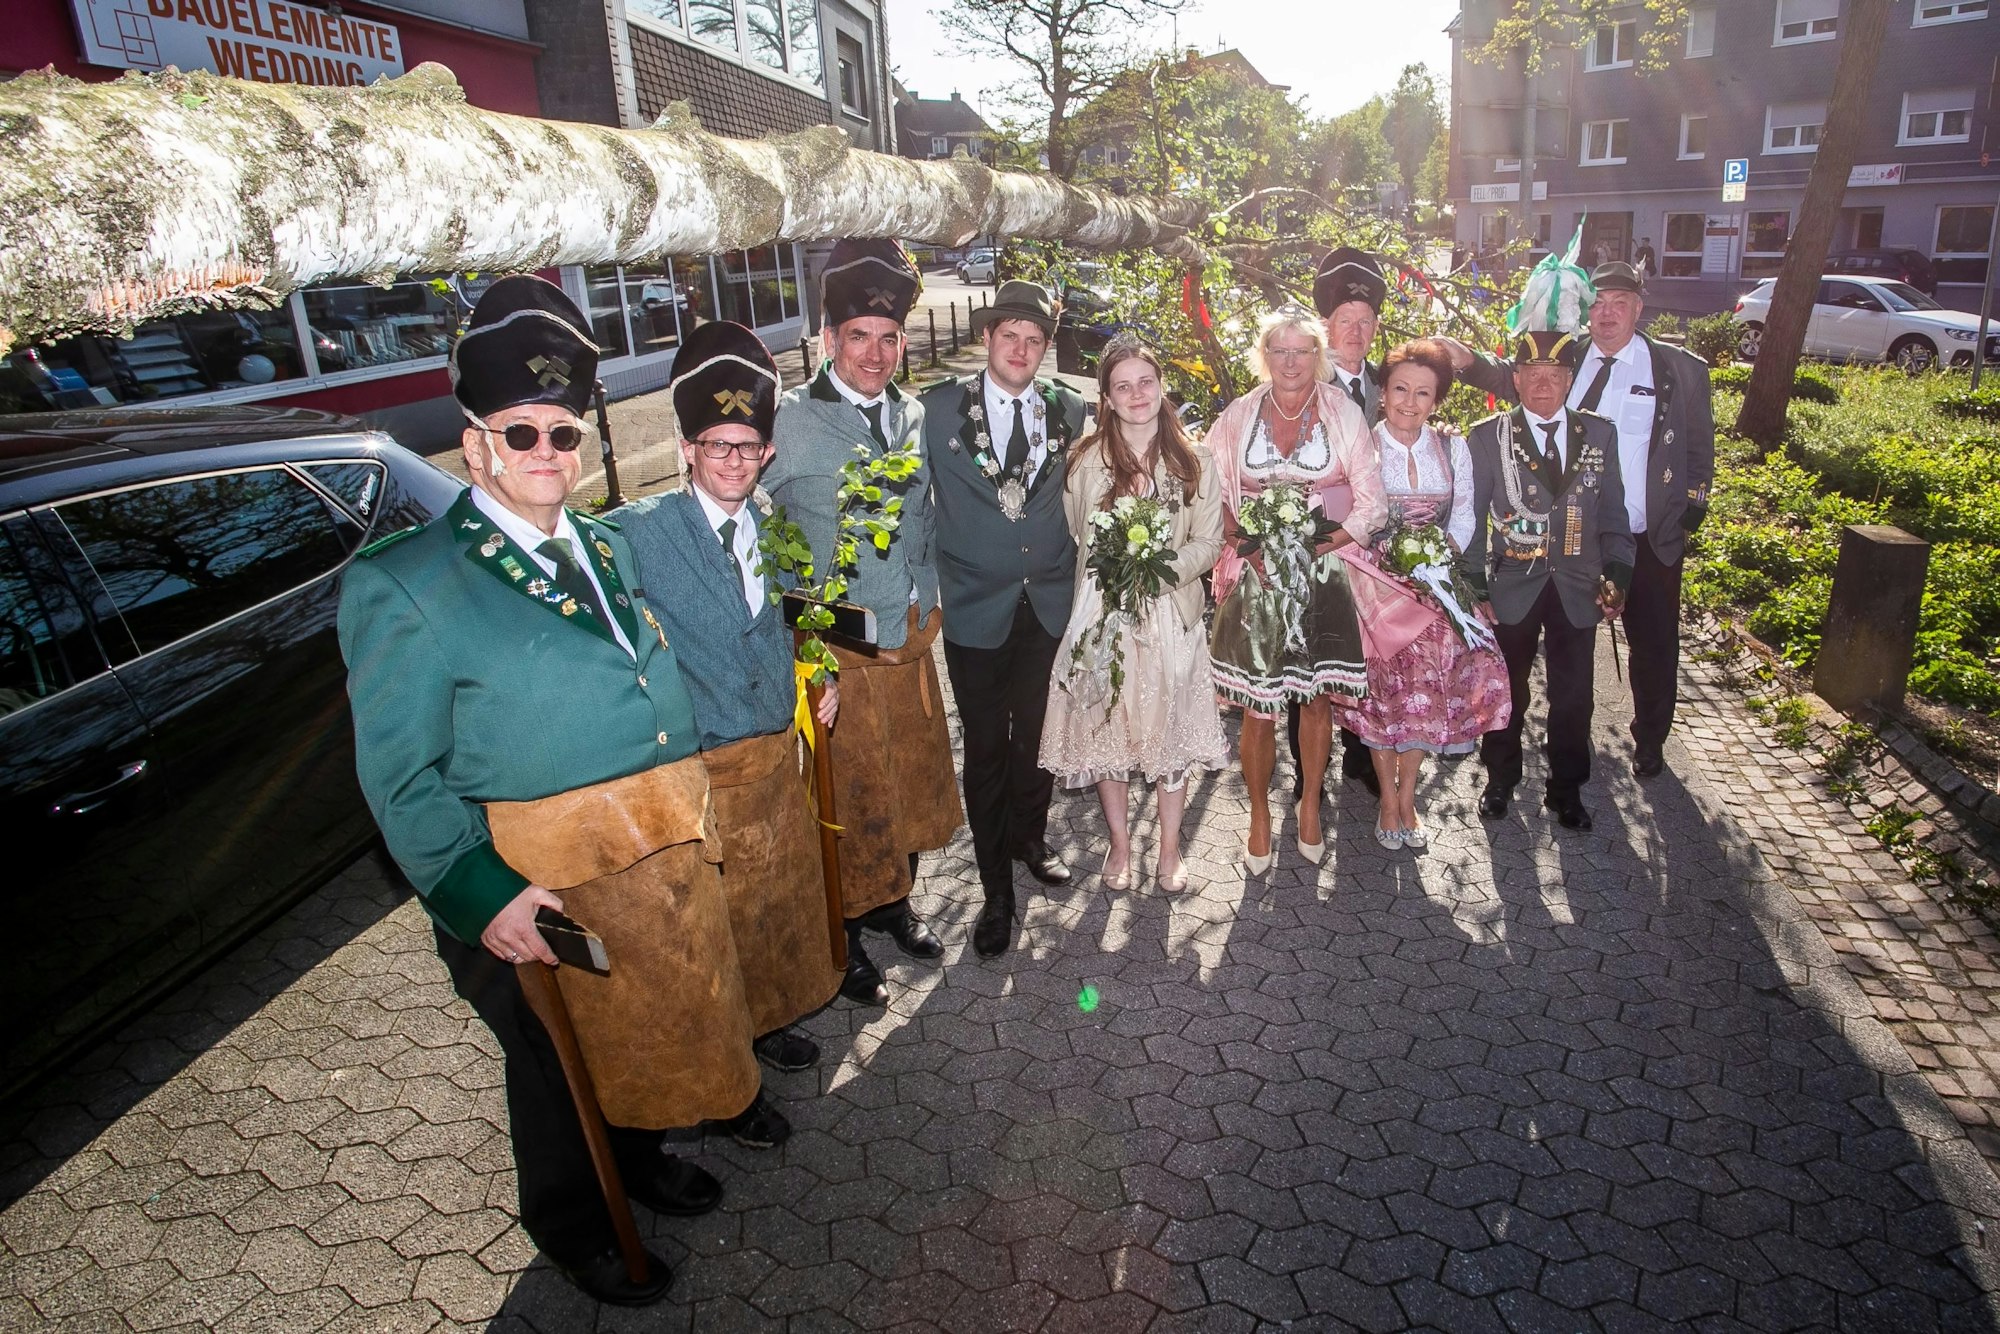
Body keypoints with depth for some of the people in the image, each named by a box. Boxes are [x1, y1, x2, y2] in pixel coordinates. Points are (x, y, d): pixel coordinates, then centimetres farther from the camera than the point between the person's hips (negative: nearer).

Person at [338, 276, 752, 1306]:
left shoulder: (604, 546, 8)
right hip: (541, 896, -6)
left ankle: (637, 1157, 55)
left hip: (665, 863, 6)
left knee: (645, 1034, 26)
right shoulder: (406, 582, -12)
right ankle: (572, 1228, 45)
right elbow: (401, 778, -13)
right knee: (558, 1069, 18)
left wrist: (693, 818, 10)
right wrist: (481, 895, -23)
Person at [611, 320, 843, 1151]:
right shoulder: (638, 532, -16)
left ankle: (766, 1022, 48)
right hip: (701, 769, -6)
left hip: (778, 752, 6)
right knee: (720, 922, 9)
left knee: (783, 899, 23)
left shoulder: (769, 529, 4)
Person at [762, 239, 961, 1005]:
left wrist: (925, 600, 12)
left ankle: (893, 904, 42)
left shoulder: (914, 417, 7)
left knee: (915, 780, 18)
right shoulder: (786, 424, -11)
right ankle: (844, 938, 28)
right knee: (848, 797, 7)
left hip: (910, 641, 6)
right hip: (834, 653, -6)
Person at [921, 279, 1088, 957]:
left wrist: (1076, 566, 7)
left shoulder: (1068, 410, 2)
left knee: (1037, 736, 16)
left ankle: (1030, 838, 42)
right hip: (976, 608, -2)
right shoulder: (938, 407, -5)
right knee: (985, 749, 6)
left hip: (1049, 604, 3)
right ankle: (996, 887, 21)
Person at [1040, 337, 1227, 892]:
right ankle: (1120, 843, 30)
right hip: (1104, 613, 0)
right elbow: (1069, 535, 2)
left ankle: (1170, 849, 27)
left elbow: (1208, 543, -1)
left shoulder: (1194, 462, 0)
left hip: (1172, 613, 0)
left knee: (1171, 731, 8)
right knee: (1106, 730, 10)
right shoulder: (1086, 461, -2)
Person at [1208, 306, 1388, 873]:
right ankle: (1260, 815, 19)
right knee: (1258, 706, 0)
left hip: (1325, 575, 0)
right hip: (1256, 577, 0)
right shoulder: (1238, 416, 4)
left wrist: (1317, 548, -13)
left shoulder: (1344, 413, 1)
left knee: (1316, 696, 8)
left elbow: (1371, 502, -2)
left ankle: (1310, 805, 28)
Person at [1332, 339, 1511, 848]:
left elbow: (1463, 517, 6)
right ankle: (1388, 800, 19)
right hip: (1376, 584, -3)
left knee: (1428, 690, 3)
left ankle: (1407, 798, 20)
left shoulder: (1453, 448, 2)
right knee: (1383, 691, 3)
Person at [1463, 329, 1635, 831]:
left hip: (1578, 590, 2)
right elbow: (1470, 518, -2)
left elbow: (1612, 514, 7)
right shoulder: (1487, 437, -3)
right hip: (1512, 587, -2)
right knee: (1507, 693, 11)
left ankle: (1566, 790, 26)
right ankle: (1500, 780, 30)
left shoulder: (1599, 434, 4)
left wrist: (1617, 577, -3)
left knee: (1574, 696, 8)